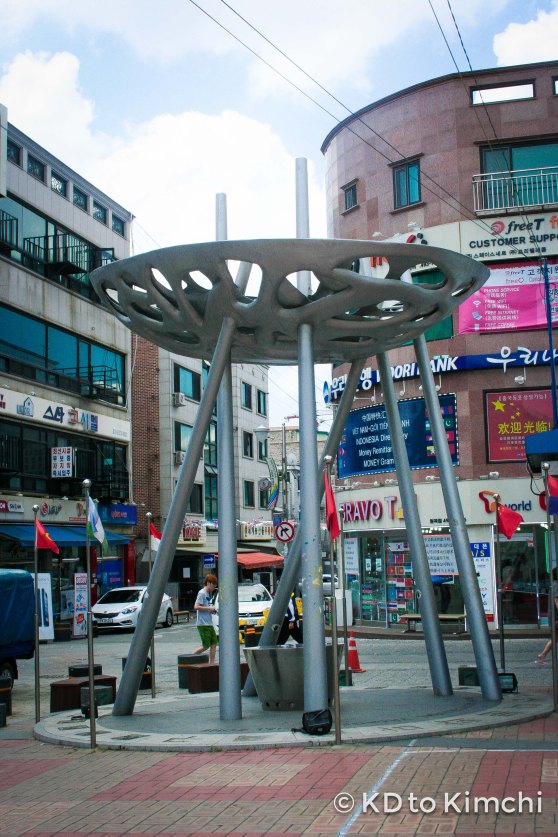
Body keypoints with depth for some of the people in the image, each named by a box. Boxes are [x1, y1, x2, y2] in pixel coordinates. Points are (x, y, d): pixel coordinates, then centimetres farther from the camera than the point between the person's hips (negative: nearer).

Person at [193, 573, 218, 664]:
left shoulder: (208, 594, 16)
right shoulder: (202, 593, -12)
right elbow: (196, 607, -21)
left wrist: (212, 610, 8)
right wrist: (209, 608, -17)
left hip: (209, 623, 9)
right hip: (202, 624, -9)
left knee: (214, 643, 4)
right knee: (206, 646, -7)